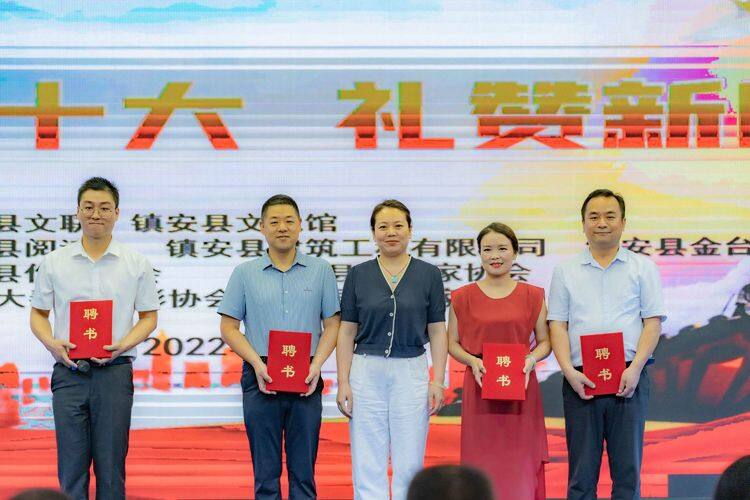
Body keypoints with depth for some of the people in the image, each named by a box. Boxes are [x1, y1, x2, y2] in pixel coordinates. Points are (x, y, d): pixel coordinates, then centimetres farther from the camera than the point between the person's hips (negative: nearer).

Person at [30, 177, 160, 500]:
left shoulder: (136, 264, 5)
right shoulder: (54, 263, 7)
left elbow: (148, 317, 8)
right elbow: (38, 314, 12)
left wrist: (121, 346, -10)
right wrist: (52, 343, -8)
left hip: (114, 372, -1)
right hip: (69, 373, 1)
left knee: (111, 467, 2)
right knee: (71, 466, 1)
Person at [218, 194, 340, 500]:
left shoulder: (321, 271, 8)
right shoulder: (245, 273, 6)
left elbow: (332, 323, 7)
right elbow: (229, 328, 4)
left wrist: (317, 364, -9)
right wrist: (257, 363, -11)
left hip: (305, 381, 0)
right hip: (261, 379, 0)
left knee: (303, 471, 4)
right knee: (265, 472, 3)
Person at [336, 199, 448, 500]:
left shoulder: (429, 275, 3)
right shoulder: (358, 275, 4)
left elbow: (437, 332, 3)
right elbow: (346, 333, 4)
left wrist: (438, 381, -5)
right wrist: (343, 383, -3)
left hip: (411, 373, 0)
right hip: (366, 372, 0)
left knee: (409, 464, 2)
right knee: (368, 465, 1)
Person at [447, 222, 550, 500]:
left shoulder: (532, 296, 6)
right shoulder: (463, 297, 4)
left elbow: (544, 341, 9)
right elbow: (452, 344, 8)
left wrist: (531, 359, -11)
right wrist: (473, 361, -11)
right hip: (480, 390, 0)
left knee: (521, 465, -1)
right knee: (482, 464, -2)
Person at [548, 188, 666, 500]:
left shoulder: (643, 268, 9)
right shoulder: (565, 272, 12)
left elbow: (653, 322, 3)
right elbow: (557, 325, 6)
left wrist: (634, 369, -10)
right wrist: (569, 371, -8)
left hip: (628, 380, -1)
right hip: (581, 380, 1)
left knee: (627, 471, 0)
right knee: (581, 474, 2)